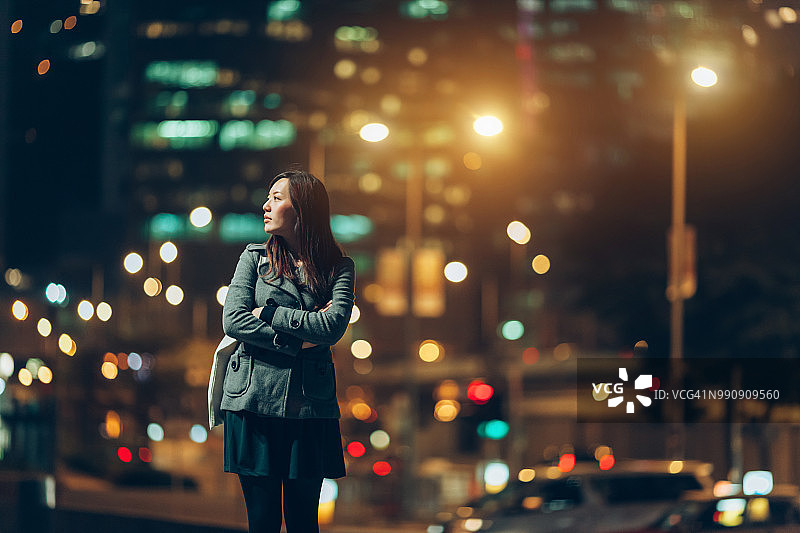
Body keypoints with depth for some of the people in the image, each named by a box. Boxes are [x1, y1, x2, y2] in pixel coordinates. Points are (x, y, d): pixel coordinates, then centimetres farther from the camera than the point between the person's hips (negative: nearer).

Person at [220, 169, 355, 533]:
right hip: (255, 399, 0)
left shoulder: (339, 267, 8)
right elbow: (233, 321, -4)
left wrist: (268, 313, -7)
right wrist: (298, 342, -8)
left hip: (310, 405, 0)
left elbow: (333, 326, -10)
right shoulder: (255, 257, 10)